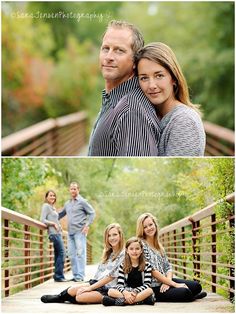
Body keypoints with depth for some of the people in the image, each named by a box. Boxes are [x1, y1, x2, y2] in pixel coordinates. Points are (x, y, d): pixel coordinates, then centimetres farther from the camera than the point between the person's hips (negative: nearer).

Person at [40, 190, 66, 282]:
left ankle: (57, 276, 10)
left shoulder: (53, 207, 21)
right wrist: (53, 224, -14)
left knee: (58, 254, 8)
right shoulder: (46, 206, -4)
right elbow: (42, 220, -12)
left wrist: (59, 226, 9)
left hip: (58, 233, 9)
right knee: (61, 253, -13)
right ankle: (59, 276, -13)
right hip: (54, 233, -9)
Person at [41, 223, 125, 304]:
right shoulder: (108, 253, 16)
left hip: (108, 289, -7)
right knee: (72, 290, -20)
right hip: (97, 283, 7)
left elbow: (111, 276, -15)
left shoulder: (123, 255, -10)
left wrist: (90, 288, -15)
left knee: (79, 296, -25)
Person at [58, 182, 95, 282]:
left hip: (80, 231, -7)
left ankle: (80, 275, -8)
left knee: (80, 253, -8)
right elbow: (61, 214, 29)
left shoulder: (82, 201, -1)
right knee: (72, 254, 6)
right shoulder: (67, 203, 18)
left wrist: (87, 225, -10)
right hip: (70, 232, 7)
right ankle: (75, 275, 11)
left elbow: (92, 213, -1)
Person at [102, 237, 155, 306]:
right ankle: (139, 300, -37)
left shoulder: (147, 266, 2)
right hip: (126, 292, 1)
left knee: (149, 291, -34)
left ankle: (123, 300, -36)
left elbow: (147, 285, -7)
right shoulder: (123, 266, 6)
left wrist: (135, 292, -25)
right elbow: (119, 285, -4)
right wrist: (125, 293, -27)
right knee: (110, 291, -25)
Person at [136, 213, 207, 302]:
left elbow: (168, 267, 13)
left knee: (196, 286, -9)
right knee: (185, 292, -25)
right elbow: (153, 271, -14)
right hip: (154, 287, -7)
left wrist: (168, 282, -10)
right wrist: (175, 284, -14)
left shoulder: (158, 245, 17)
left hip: (165, 280, 7)